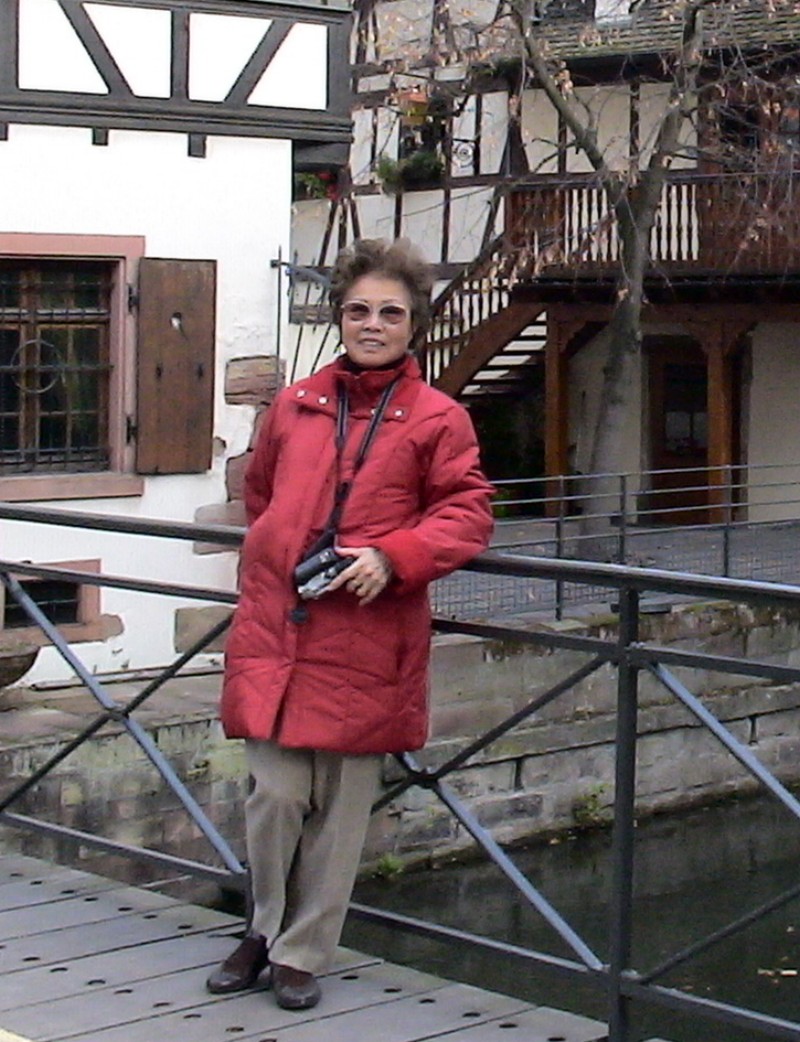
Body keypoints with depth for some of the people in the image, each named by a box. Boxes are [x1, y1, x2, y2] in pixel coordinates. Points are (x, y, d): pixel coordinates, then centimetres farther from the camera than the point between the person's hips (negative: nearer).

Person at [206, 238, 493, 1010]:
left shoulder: (438, 420, 0)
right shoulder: (294, 407, 11)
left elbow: (468, 514, -3)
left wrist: (392, 557, -16)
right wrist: (273, 562, 14)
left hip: (366, 640, -2)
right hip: (274, 629, 2)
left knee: (341, 805, 6)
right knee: (274, 793, 0)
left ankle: (303, 953, 22)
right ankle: (265, 930, 24)